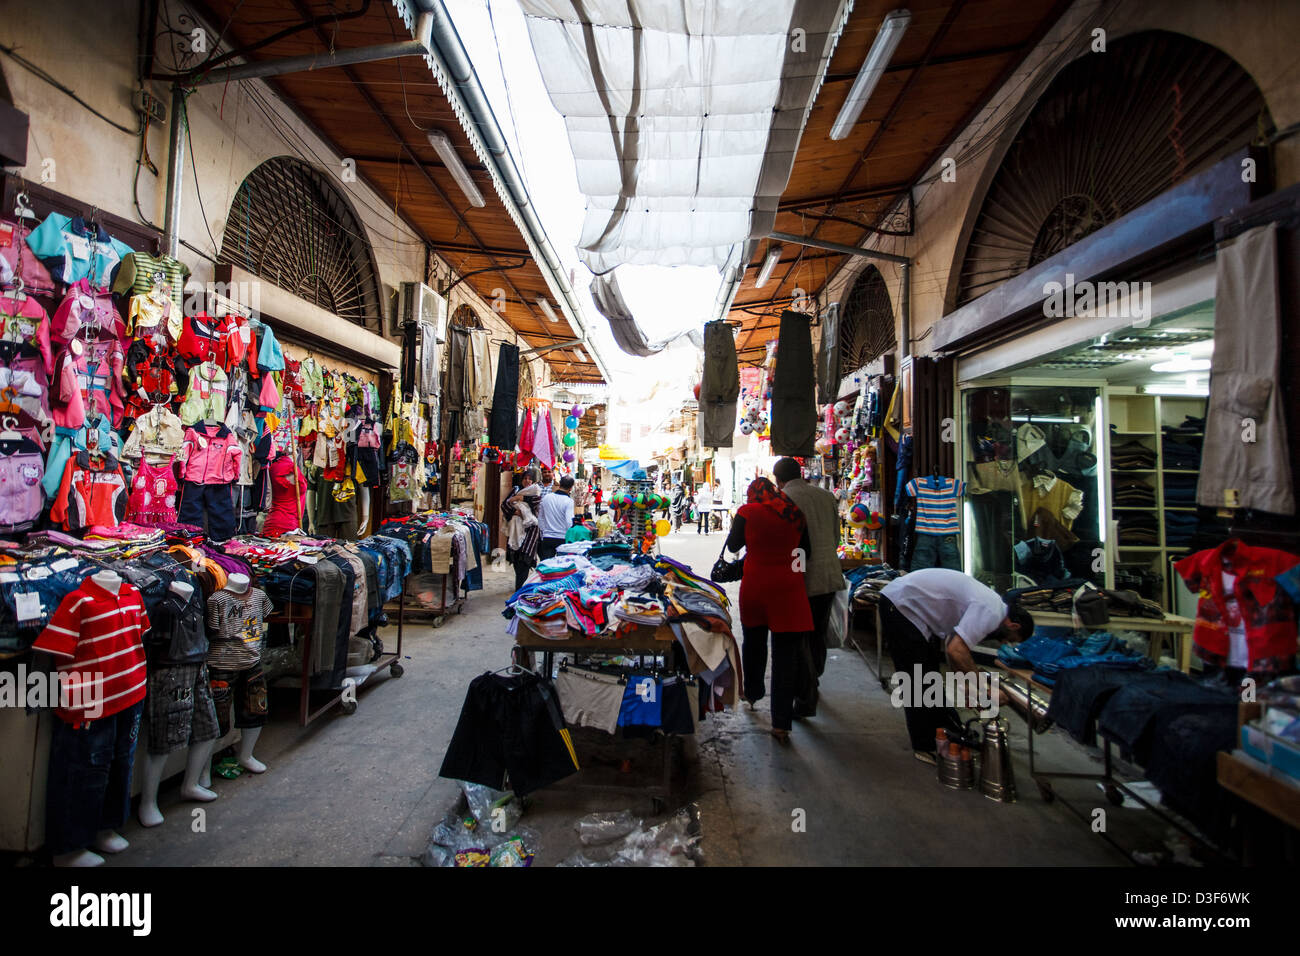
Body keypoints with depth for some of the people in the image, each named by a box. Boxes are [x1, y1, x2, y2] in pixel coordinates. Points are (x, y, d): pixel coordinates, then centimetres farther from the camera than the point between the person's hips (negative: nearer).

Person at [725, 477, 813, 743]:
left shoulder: (747, 511, -4)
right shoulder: (795, 512, 4)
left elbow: (733, 545, 5)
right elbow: (805, 549, 8)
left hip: (755, 584, -1)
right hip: (790, 586, 1)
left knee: (754, 642, 21)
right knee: (785, 652, 1)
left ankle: (752, 693, 42)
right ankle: (781, 723, 1)